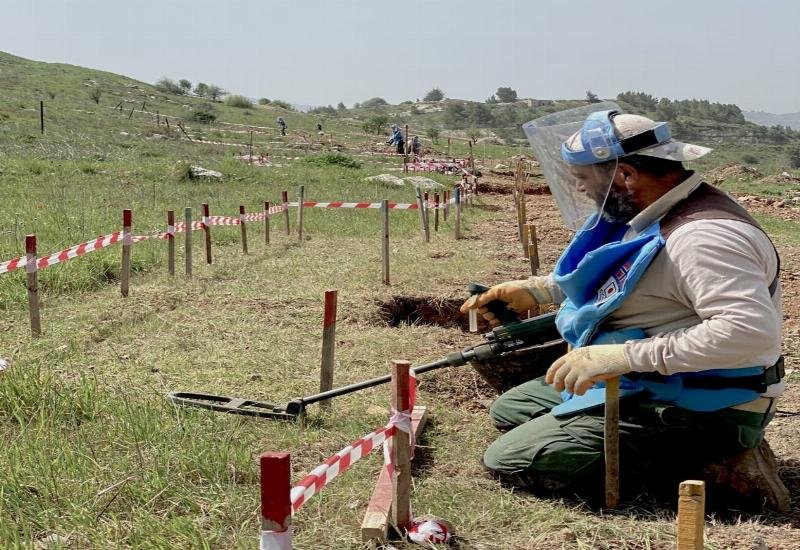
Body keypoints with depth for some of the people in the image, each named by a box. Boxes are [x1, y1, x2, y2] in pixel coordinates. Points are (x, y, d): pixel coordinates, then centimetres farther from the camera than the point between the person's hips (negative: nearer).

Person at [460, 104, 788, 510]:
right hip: (643, 383, 11)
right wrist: (535, 291, 11)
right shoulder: (650, 217, 6)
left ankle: (706, 463, -10)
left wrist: (623, 356, -37)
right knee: (508, 410, 19)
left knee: (507, 460, -15)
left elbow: (752, 330, -38)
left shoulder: (702, 235, -26)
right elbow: (612, 279, 25)